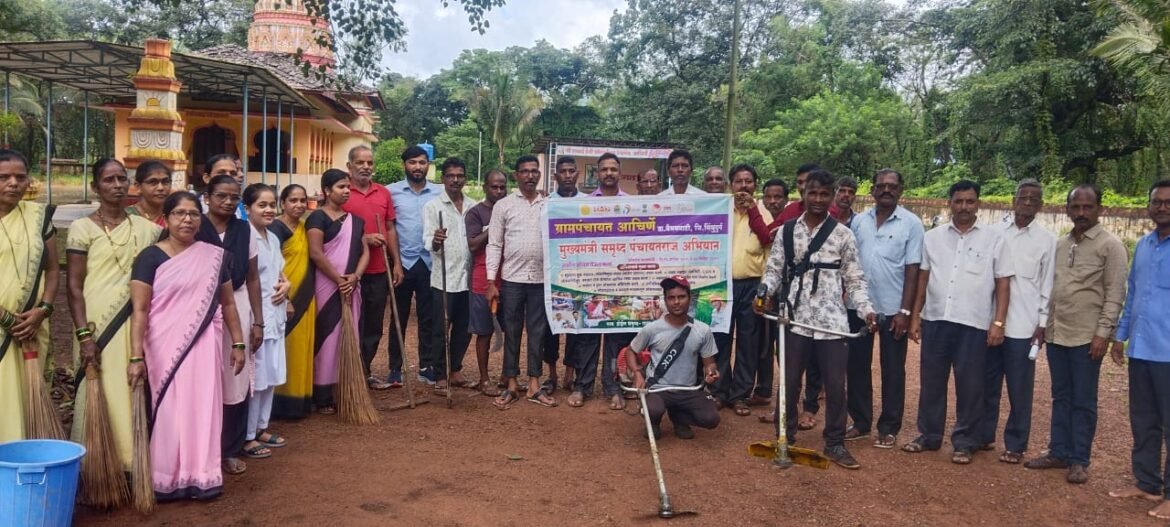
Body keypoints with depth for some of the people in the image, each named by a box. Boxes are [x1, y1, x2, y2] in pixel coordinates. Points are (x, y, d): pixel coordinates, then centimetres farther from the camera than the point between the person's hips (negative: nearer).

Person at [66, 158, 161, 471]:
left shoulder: (146, 228, 9)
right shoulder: (82, 228, -2)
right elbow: (73, 286, -6)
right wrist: (84, 335, -13)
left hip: (136, 326, 4)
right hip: (98, 326, -3)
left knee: (133, 395, 7)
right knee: (99, 396, -1)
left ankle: (131, 464, 16)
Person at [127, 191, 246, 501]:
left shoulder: (216, 256, 5)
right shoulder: (151, 257, -6)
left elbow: (227, 303, 12)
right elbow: (139, 310, -10)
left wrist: (238, 343, 9)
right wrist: (136, 357, -17)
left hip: (204, 345, 3)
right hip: (165, 346, -3)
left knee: (203, 408, 6)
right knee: (169, 410, 4)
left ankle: (202, 476, 18)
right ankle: (167, 480, 17)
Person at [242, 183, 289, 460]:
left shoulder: (273, 238, 11)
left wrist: (285, 285, -1)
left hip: (275, 315, 8)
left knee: (271, 376, 15)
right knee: (254, 377, -1)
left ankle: (261, 428, 28)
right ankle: (247, 437, 11)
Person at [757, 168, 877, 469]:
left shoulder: (843, 234, 4)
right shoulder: (787, 231, 6)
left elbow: (855, 279, 4)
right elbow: (774, 269, 7)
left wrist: (866, 310, -10)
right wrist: (764, 293, -13)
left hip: (832, 321, -1)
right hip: (795, 318, 1)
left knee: (835, 384, 4)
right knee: (790, 380, 10)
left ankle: (835, 443, 17)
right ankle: (785, 436, 25)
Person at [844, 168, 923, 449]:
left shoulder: (911, 223, -4)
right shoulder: (859, 221, 6)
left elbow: (912, 270, -7)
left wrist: (905, 311, -11)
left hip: (892, 308, -3)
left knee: (892, 370, 5)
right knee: (857, 366, 9)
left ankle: (889, 428, 15)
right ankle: (860, 421, 21)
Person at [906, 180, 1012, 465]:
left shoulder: (994, 238, 1)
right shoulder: (932, 237, 8)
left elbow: (1003, 284, 1)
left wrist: (998, 322, -6)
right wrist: (915, 316, 6)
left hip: (974, 324, -2)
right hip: (935, 320, 3)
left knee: (970, 386, 4)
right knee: (931, 382, 10)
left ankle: (965, 442, 16)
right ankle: (928, 435, 22)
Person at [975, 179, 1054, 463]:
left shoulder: (1047, 239, 1)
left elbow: (1047, 285, 1)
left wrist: (1042, 323, -3)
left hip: (1023, 324, -2)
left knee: (1019, 388, 4)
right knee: (987, 383, 12)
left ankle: (1015, 445, 14)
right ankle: (983, 435, 24)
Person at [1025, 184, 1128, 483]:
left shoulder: (1111, 246, -4)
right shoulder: (1059, 245, 12)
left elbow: (1115, 294, -8)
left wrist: (1103, 332, -15)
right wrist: (1042, 325, 12)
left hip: (1087, 337, -5)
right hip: (1056, 334, 5)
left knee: (1083, 402, 2)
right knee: (1061, 397, 12)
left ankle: (1079, 461, 11)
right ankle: (1059, 452, 21)